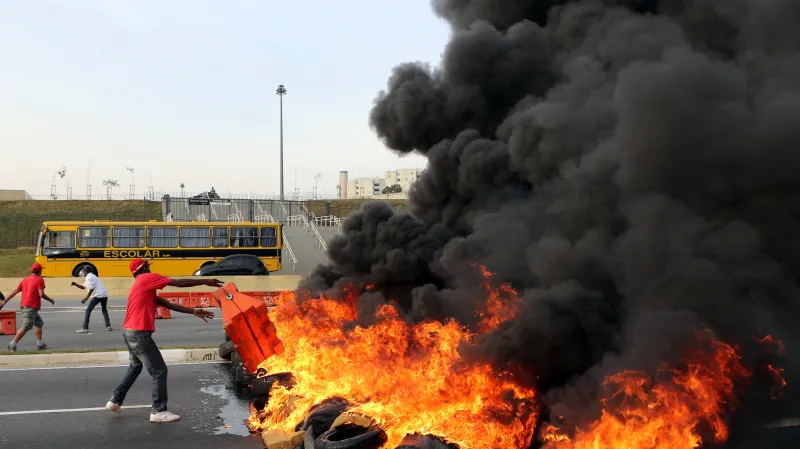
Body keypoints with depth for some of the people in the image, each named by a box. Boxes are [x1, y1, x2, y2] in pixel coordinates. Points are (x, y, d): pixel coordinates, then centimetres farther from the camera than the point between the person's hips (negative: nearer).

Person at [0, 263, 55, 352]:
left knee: (39, 323, 17)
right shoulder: (40, 280, -5)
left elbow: (15, 292, 13)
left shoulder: (25, 280, 17)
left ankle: (40, 344, 17)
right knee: (26, 327, -7)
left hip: (24, 305, 9)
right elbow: (41, 294, -14)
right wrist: (50, 300, 1)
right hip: (30, 307, -9)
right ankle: (12, 344, -10)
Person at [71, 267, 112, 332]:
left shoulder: (89, 277, -4)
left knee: (88, 310, 0)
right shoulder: (92, 276, 26)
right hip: (104, 295, 9)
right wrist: (75, 284, 20)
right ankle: (108, 326, 15)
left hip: (98, 295, -9)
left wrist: (86, 299, -11)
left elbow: (91, 289, -13)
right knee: (104, 310, 22)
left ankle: (85, 328, -3)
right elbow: (83, 287, 32)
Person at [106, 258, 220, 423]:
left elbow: (167, 304, 14)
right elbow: (179, 283, -10)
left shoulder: (143, 286, 20)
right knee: (159, 371, -2)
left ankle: (115, 401, 32)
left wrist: (193, 312, 9)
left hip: (130, 332, 10)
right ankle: (159, 411, 4)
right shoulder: (147, 278, -7)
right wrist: (206, 282, -3)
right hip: (139, 334, -10)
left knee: (135, 366, 29)